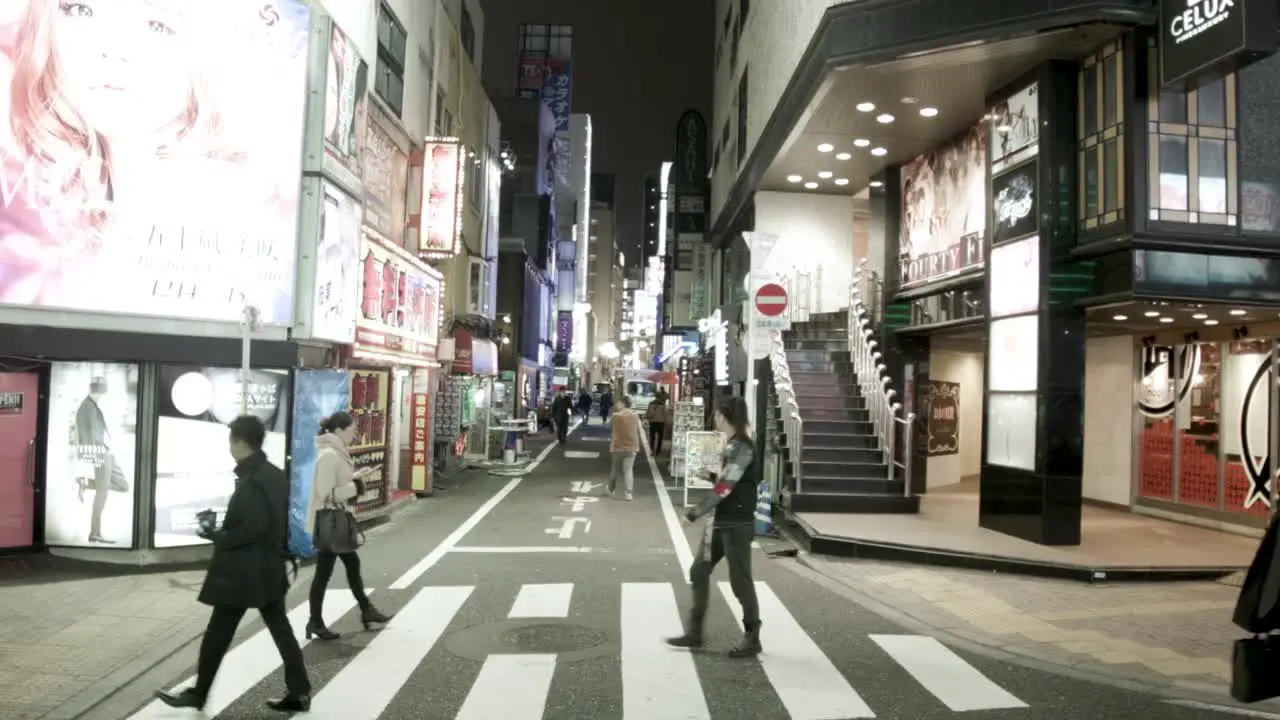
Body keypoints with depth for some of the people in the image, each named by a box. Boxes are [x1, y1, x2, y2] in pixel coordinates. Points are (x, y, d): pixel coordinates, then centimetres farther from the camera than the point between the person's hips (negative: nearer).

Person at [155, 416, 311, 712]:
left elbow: (252, 528, -25)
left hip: (242, 572, -9)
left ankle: (198, 694, 23)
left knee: (218, 633, 8)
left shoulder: (250, 481, -20)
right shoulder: (276, 475, 8)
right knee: (280, 629, 11)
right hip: (270, 569, 9)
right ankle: (299, 693, 14)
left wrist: (217, 537, -13)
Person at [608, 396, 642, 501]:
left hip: (618, 446, -2)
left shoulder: (617, 416, -11)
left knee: (614, 469, 15)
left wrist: (612, 446, -4)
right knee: (629, 470, 2)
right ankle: (629, 493, -9)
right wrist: (637, 446, 13)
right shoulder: (635, 416, 1)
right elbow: (639, 432, 5)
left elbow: (614, 432, -11)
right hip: (631, 447, 2)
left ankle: (611, 489, 30)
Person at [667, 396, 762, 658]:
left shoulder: (742, 448, -18)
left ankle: (752, 639, 15)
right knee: (699, 571, 11)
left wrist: (695, 512, -16)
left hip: (737, 524, -10)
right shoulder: (732, 446, 11)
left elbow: (724, 489, -22)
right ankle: (694, 632, 20)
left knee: (740, 580, 1)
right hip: (721, 521, 10)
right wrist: (709, 475, 5)